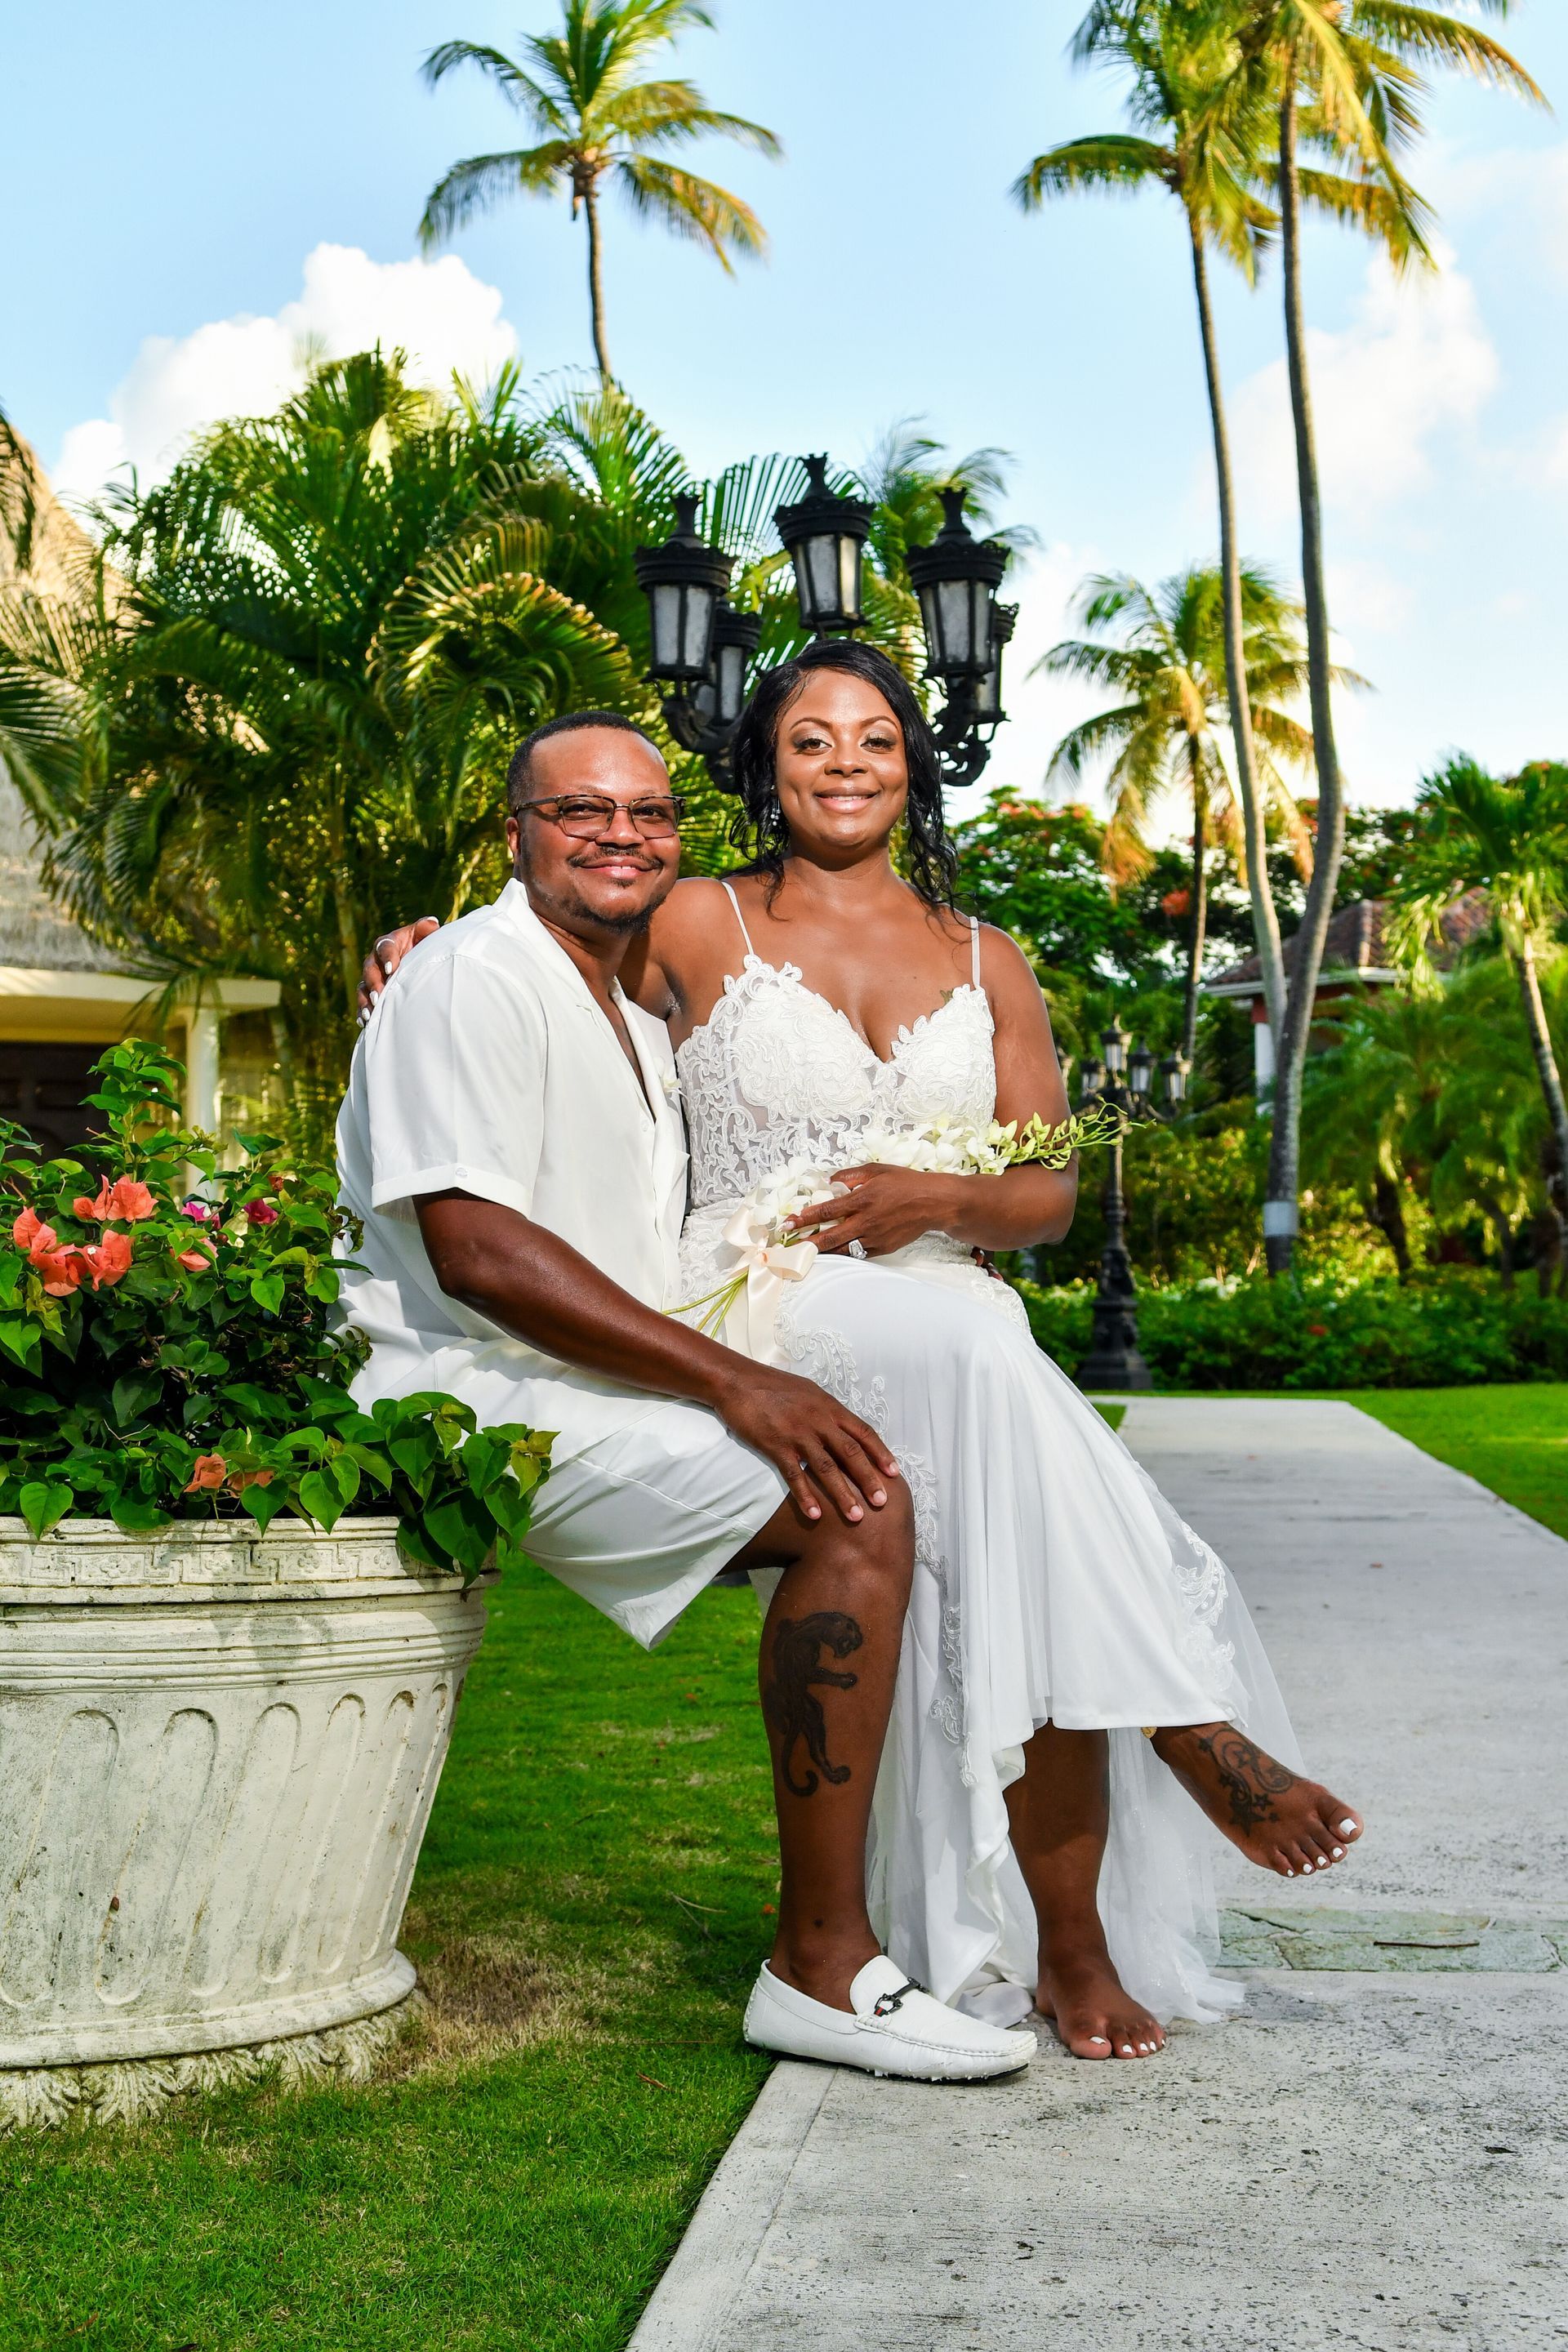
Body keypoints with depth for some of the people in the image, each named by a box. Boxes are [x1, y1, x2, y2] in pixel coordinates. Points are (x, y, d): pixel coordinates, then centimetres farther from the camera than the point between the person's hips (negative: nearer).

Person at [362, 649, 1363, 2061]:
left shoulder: (987, 965, 18)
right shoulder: (699, 929, 11)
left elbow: (1048, 1198, 13)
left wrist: (931, 1199, -8)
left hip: (948, 1317, 3)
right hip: (756, 1322, -3)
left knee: (1015, 1583, -28)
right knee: (981, 1360, -36)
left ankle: (1073, 1947, -20)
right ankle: (1193, 1730, -31)